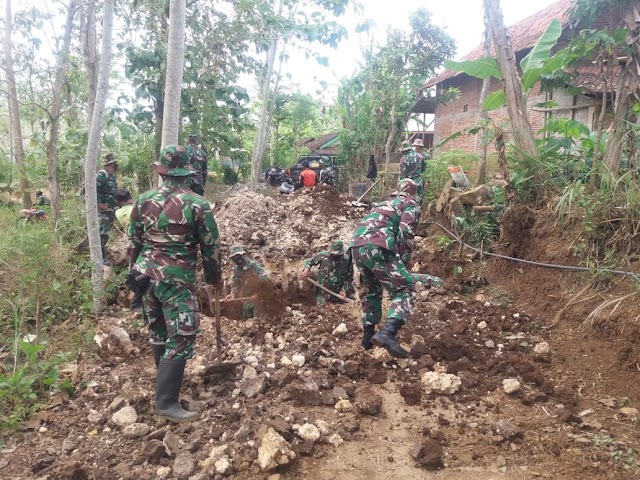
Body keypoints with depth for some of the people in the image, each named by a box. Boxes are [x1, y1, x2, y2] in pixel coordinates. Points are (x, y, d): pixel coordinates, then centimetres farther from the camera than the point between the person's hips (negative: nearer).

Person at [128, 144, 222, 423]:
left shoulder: (143, 200, 4)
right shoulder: (198, 205, -10)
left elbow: (133, 242, 11)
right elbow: (210, 247, -4)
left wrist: (136, 271, 25)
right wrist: (215, 278, 10)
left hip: (146, 274, 6)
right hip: (177, 279, -6)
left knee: (158, 330, 21)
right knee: (181, 338, -2)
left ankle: (167, 378, 40)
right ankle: (166, 403, -3)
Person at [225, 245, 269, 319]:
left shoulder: (253, 265, -23)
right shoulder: (236, 269, 2)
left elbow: (265, 279, -29)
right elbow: (235, 283, 8)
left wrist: (258, 294, -30)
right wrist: (233, 294, -11)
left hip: (259, 297, -8)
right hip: (248, 297, 8)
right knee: (245, 319, 16)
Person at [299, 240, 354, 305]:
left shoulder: (347, 261, -12)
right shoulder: (323, 255, -12)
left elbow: (349, 278, -2)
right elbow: (309, 261, 1)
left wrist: (344, 290, -13)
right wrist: (306, 270, -19)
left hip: (338, 294, 0)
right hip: (323, 292, 0)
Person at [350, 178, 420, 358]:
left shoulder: (385, 203, 37)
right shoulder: (411, 205, 15)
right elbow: (405, 231, -4)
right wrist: (406, 259, 6)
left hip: (356, 245, 7)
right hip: (377, 247, -7)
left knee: (372, 290, 25)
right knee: (406, 289, -2)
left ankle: (368, 337, 28)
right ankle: (387, 333, -22)